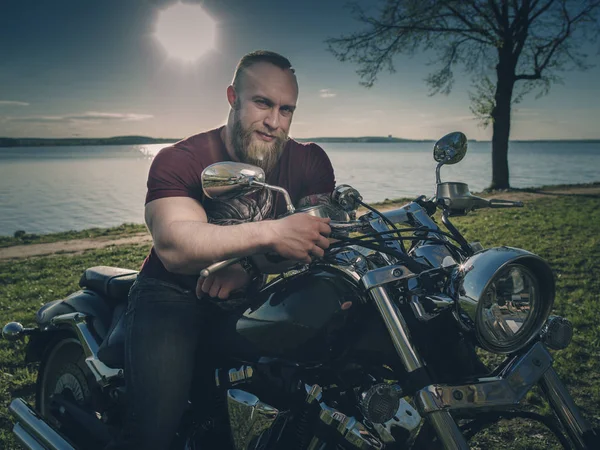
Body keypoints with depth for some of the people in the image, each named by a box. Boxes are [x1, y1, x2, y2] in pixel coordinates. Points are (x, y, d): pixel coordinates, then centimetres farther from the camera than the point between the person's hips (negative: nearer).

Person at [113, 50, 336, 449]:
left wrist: (249, 269, -30)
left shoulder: (309, 161, 0)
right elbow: (173, 244, -28)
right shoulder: (179, 160, -10)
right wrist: (270, 233, -42)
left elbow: (320, 236, -13)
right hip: (175, 293, -4)